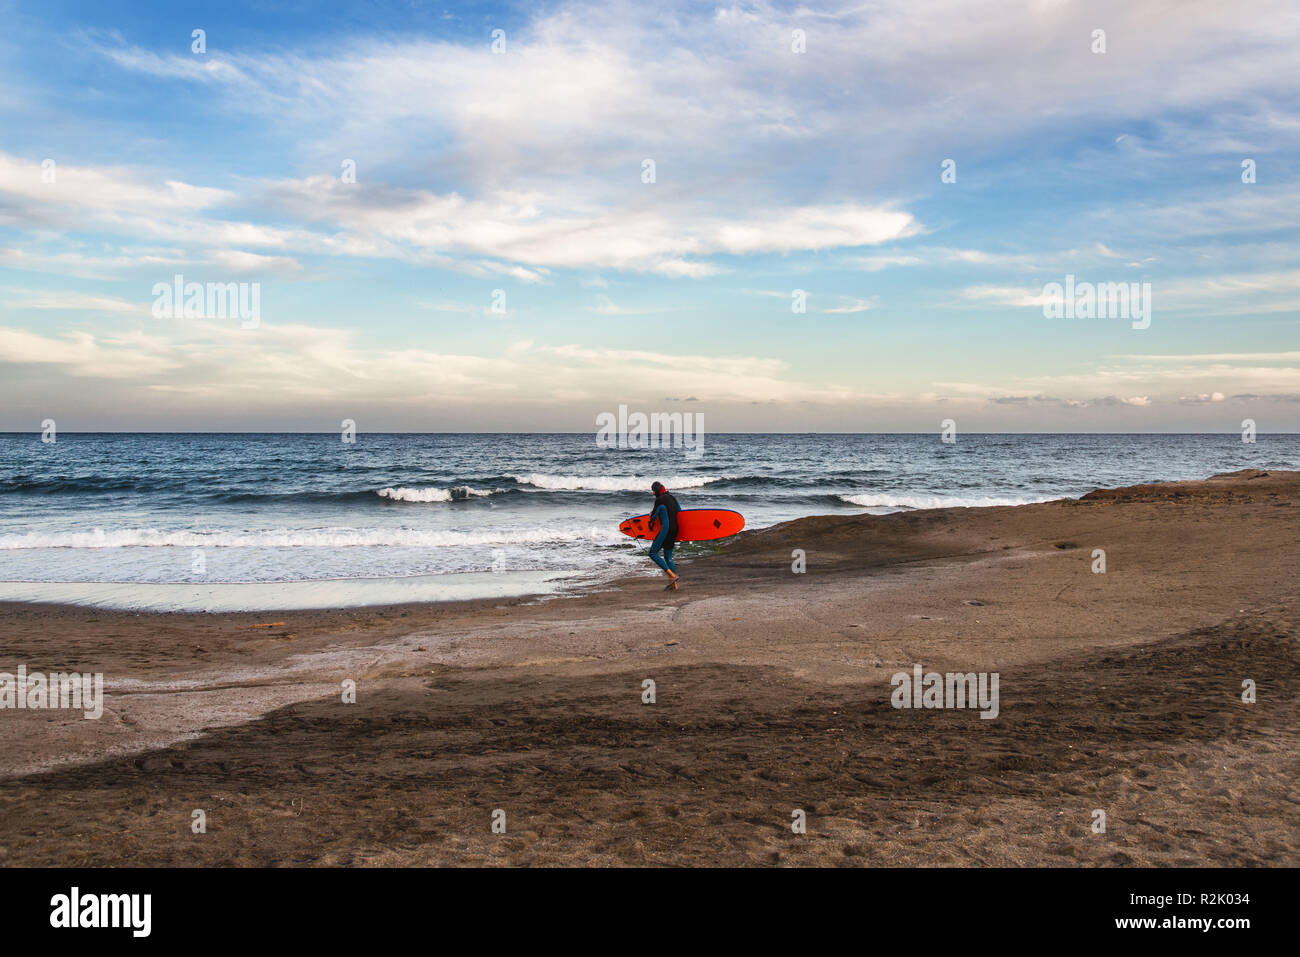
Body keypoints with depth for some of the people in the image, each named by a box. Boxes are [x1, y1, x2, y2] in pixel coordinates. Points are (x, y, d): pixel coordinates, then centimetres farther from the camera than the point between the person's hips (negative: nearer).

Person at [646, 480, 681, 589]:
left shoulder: (659, 500, -10)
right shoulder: (672, 497, 14)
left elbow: (653, 517, -6)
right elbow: (679, 511, 21)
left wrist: (651, 514, 17)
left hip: (665, 529, -9)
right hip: (675, 529, 9)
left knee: (653, 553, -4)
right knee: (668, 556, 15)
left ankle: (673, 576, -15)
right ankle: (674, 584, 11)